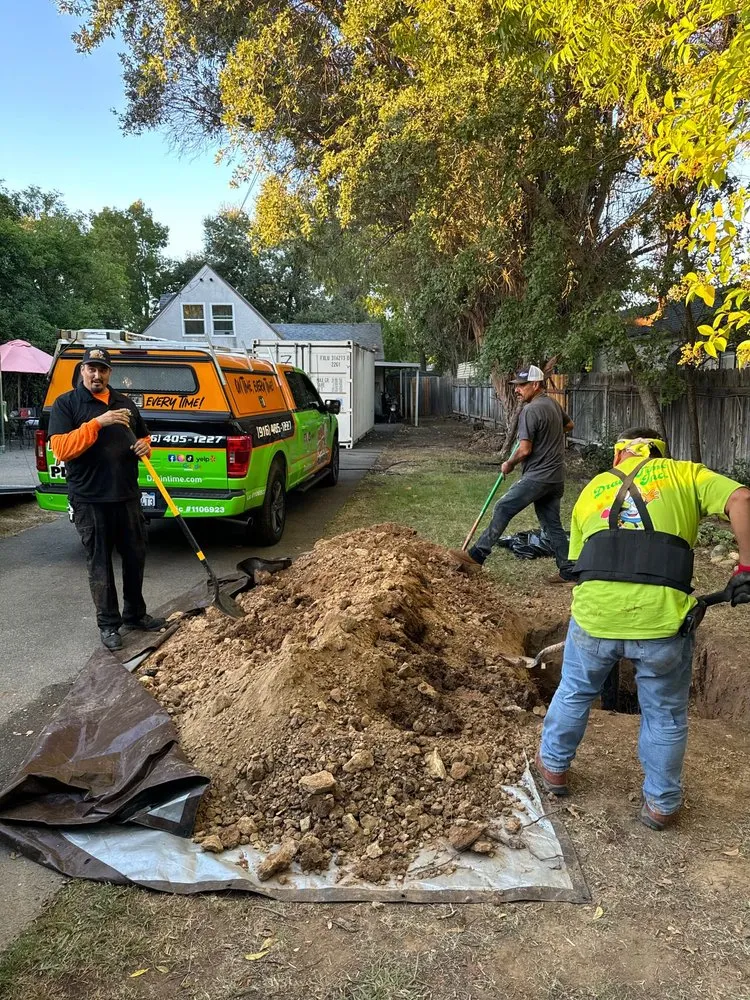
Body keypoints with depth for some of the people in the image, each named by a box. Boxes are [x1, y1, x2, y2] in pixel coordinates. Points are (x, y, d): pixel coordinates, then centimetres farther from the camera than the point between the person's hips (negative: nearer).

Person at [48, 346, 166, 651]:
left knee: (135, 556, 14)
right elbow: (61, 449, -16)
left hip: (128, 496, 5)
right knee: (100, 565, 4)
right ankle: (109, 624, 17)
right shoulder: (66, 404, -4)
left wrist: (145, 446, 0)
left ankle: (135, 615, 31)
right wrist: (97, 423, -24)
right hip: (91, 500, -5)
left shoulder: (124, 403, 13)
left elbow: (143, 436, 25)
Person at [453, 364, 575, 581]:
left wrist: (509, 464, -3)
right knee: (552, 523, 13)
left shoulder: (530, 410, -16)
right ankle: (568, 570, 16)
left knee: (503, 509, -4)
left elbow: (524, 450, -20)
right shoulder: (554, 404, 12)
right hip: (556, 478, 9)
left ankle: (478, 554, -1)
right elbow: (569, 425, 32)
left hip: (538, 476, -9)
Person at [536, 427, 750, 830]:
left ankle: (553, 767, 47)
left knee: (574, 694, 28)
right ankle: (660, 804, 38)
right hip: (661, 621, -2)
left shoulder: (592, 488, 21)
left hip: (594, 616, 2)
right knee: (665, 716, 22)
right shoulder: (683, 474, 14)